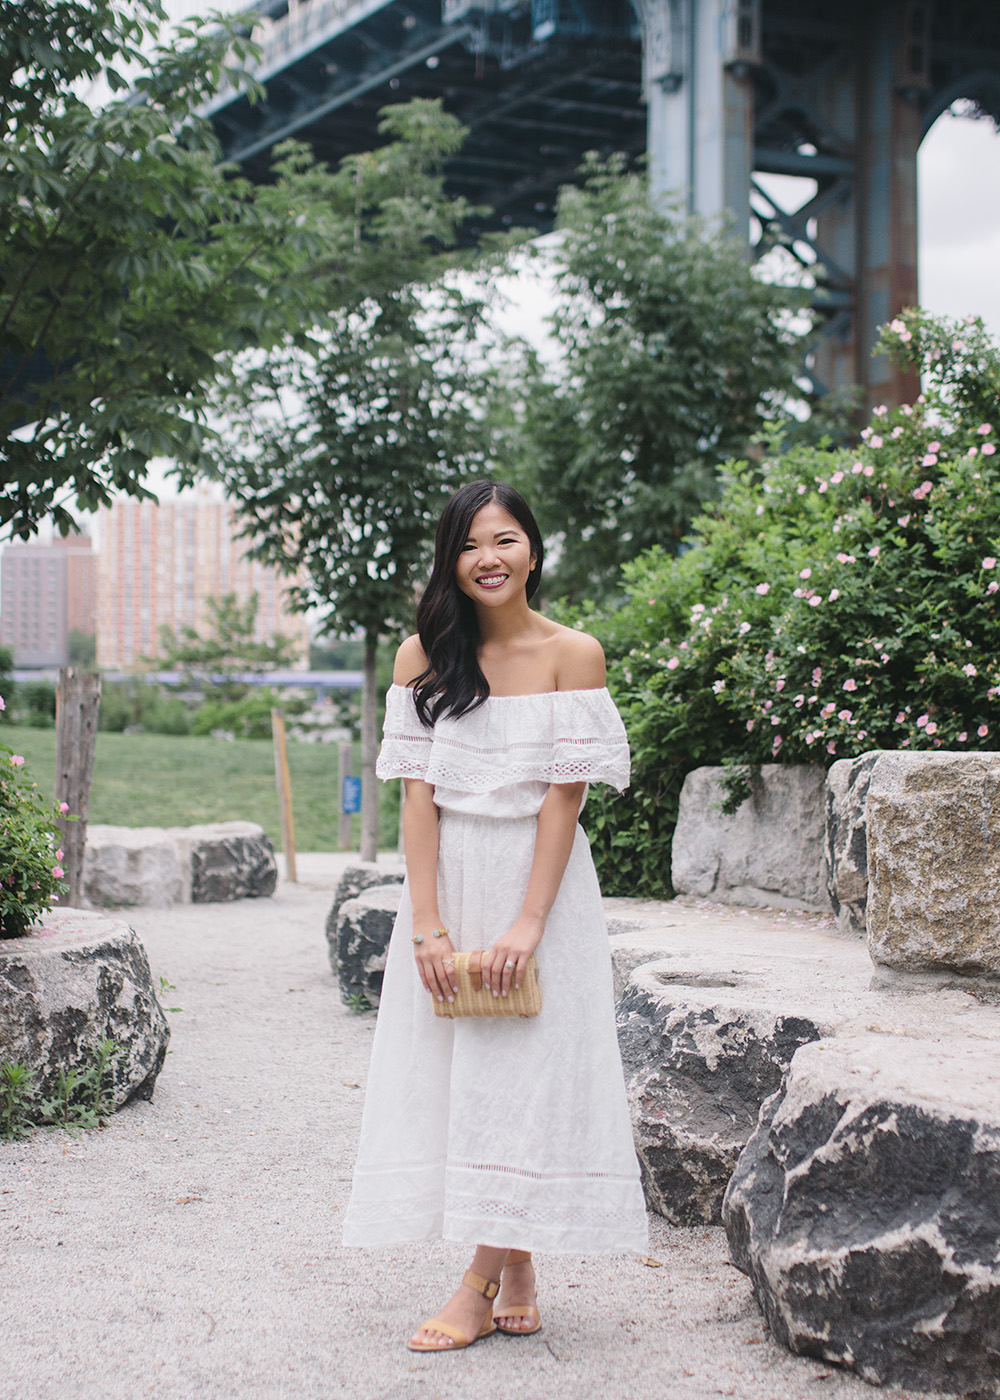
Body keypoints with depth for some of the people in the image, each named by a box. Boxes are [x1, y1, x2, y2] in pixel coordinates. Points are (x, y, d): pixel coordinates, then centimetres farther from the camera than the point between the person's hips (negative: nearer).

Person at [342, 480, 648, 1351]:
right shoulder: (424, 657, 2)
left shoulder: (572, 655, -5)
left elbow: (565, 795, -10)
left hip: (540, 878, -3)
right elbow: (419, 792, -3)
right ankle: (516, 1279, 16)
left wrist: (528, 922, -17)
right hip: (448, 879, 3)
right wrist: (426, 923, -11)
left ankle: (483, 1286, 5)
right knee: (448, 1070, 4)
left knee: (528, 1067, -3)